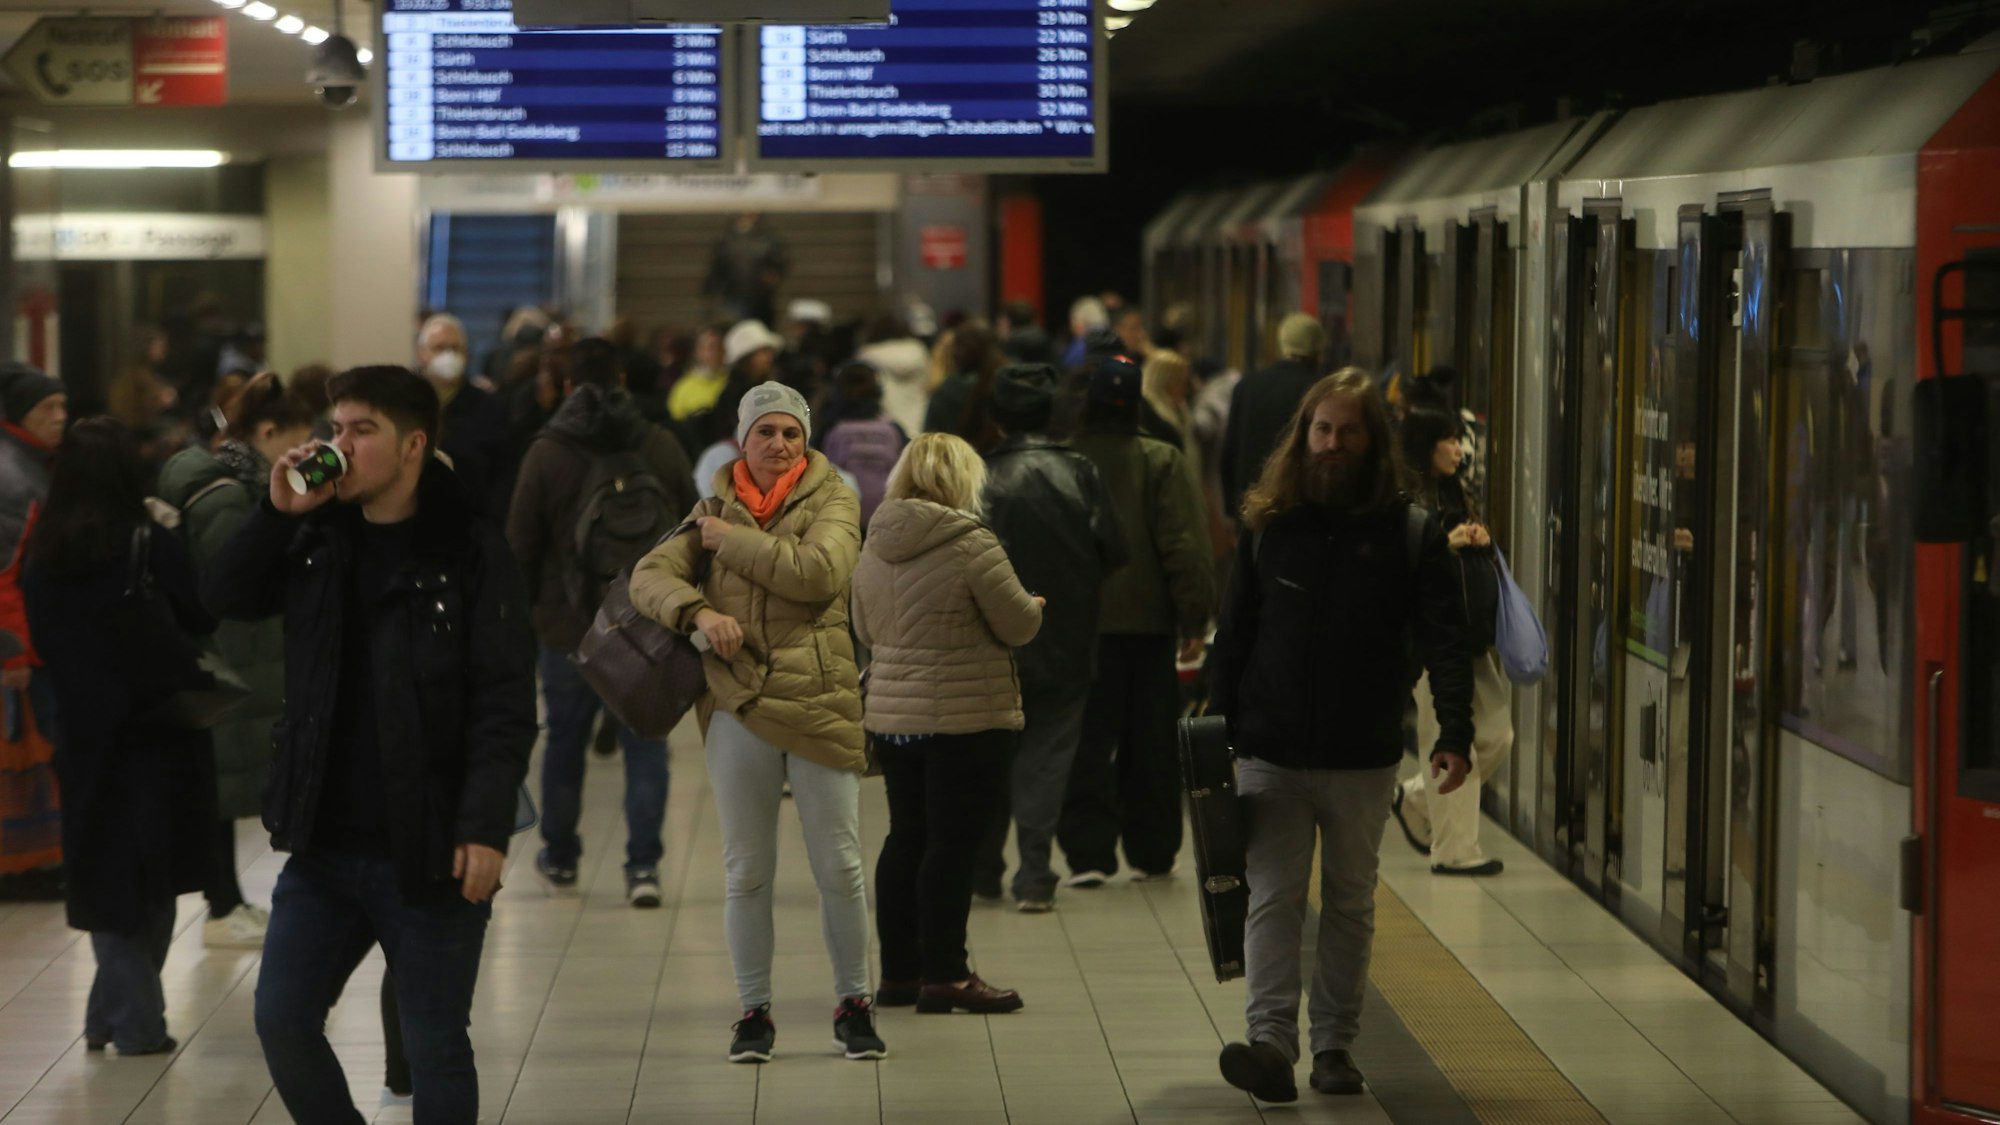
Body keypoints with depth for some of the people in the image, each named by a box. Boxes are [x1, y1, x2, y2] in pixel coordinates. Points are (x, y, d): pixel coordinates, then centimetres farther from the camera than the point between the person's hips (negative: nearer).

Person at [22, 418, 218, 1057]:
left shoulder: (43, 563, -2)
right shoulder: (154, 550, -15)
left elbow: (45, 645, 7)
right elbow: (201, 619, -5)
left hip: (85, 741, 3)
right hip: (158, 738, -3)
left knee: (107, 881, 13)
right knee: (151, 883, 7)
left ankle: (121, 1016, 15)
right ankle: (133, 1020, 7)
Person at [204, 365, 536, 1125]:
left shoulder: (470, 554, -9)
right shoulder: (318, 538, 9)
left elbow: (505, 704, -13)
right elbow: (224, 597, 8)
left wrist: (487, 827, -23)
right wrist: (276, 513, -5)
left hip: (428, 855, -5)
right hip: (322, 847, 6)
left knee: (435, 1049, 3)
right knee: (281, 1020, 7)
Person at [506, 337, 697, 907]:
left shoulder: (546, 453, -7)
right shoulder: (662, 448, 1)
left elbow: (520, 545, -5)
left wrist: (525, 610, 9)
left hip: (569, 625, -1)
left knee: (565, 741, 14)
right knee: (646, 744, 5)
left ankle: (560, 858, 26)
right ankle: (643, 865, -4)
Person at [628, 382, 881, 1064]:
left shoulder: (831, 501, 2)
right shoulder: (715, 509, 11)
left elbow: (817, 573, -17)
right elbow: (649, 576, 2)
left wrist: (732, 540, -9)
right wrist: (698, 612, -17)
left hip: (817, 701, -2)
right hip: (738, 705, 2)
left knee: (839, 868, 1)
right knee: (746, 873, 7)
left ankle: (853, 1006, 15)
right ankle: (753, 1013, 16)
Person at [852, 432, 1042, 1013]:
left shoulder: (873, 546, 6)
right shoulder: (970, 543, -16)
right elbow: (1018, 624, -11)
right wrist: (1033, 606, 11)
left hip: (891, 717, 7)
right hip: (966, 718, -7)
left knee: (906, 838, 14)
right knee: (953, 845, -2)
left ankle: (899, 971, 19)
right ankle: (945, 976, 0)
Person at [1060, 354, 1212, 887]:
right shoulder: (1162, 461, -8)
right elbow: (1185, 545, -9)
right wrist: (1195, 619, -3)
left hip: (1080, 624, 0)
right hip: (1148, 622, 0)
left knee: (1086, 743, 4)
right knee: (1150, 744, 11)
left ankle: (1087, 853, -4)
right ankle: (1151, 853, 17)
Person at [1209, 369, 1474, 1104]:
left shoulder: (1410, 532, -2)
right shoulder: (1267, 524, 3)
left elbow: (1443, 641, -8)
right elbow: (1233, 636, 6)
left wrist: (1455, 732, -19)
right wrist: (1220, 734, 2)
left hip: (1363, 759, 0)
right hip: (1271, 754, 0)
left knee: (1350, 904, 10)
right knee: (1273, 900, -7)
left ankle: (1335, 1044, 18)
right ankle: (1271, 1042, -12)